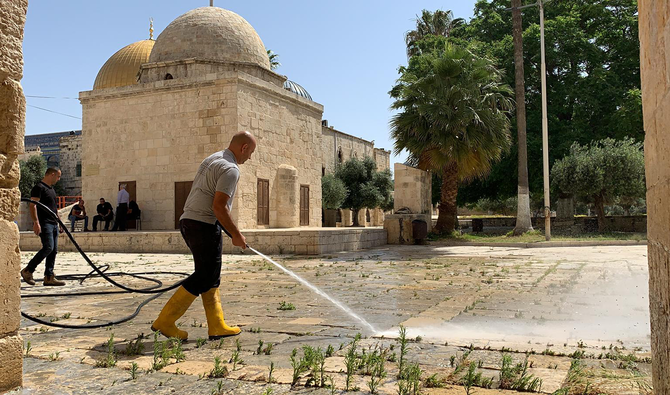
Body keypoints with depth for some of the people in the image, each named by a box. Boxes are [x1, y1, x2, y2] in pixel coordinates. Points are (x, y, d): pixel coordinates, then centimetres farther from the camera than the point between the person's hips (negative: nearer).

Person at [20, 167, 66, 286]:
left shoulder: (51, 189, 21)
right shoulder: (39, 187, -8)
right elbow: (33, 205, -17)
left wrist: (58, 222, 25)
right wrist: (36, 222, -25)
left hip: (53, 224, 9)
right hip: (44, 223, -9)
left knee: (54, 250, 5)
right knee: (48, 247, -17)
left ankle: (49, 277, 8)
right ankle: (27, 271, -3)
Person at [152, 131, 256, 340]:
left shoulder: (212, 159, 18)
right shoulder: (230, 169, -13)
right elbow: (219, 207, -20)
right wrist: (236, 235, -11)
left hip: (188, 221, 10)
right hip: (204, 225, -10)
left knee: (211, 276, 11)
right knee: (205, 276, -2)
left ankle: (217, 326, 13)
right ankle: (165, 320, 1)